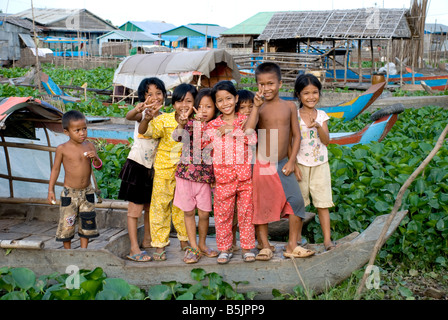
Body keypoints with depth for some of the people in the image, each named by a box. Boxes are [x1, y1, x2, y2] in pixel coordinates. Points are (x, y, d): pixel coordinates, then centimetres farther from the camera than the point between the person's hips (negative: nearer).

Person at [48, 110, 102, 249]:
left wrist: (95, 158, -23)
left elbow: (99, 166, 0)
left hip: (87, 192, 3)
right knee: (67, 223, 3)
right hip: (69, 193, -3)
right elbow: (55, 169, 1)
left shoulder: (89, 146, 0)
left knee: (87, 224, 8)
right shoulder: (62, 149, -8)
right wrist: (51, 190, -1)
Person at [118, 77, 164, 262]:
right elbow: (129, 116, -33)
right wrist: (139, 109, -55)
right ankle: (134, 249, 2)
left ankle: (147, 240, 34)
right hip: (137, 165, -6)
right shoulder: (143, 114, -11)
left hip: (153, 167, 6)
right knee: (135, 208, -2)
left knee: (150, 206, 18)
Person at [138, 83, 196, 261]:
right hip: (164, 169, -2)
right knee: (160, 206, 3)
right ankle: (159, 245, 13)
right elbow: (144, 131, -24)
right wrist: (147, 119, -45)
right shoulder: (164, 120, -14)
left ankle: (184, 240, 31)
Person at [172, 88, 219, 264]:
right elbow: (176, 137, -18)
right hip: (186, 172, -1)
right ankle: (193, 247, 18)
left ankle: (202, 244, 26)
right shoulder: (189, 124, -1)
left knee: (204, 213, 5)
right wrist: (181, 122, -39)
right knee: (188, 211, 6)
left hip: (205, 175, 1)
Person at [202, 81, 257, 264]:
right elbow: (205, 146, 2)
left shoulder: (244, 121, 5)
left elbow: (253, 139, -9)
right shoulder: (213, 125, 7)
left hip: (245, 174, 0)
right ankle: (225, 249, 17)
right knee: (222, 213, 5)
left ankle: (247, 247, 18)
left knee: (246, 211, 5)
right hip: (223, 175, 1)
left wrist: (232, 129, -14)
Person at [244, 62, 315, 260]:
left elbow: (296, 135, 7)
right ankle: (265, 246, 22)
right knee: (261, 204, 5)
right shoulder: (258, 108, -5)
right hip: (261, 164, -2)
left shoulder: (289, 106, 3)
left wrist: (291, 161, -1)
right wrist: (256, 106, -24)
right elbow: (247, 131, -21)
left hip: (283, 164, 2)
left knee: (296, 201, -6)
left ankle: (292, 245, 10)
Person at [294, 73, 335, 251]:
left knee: (323, 202, 2)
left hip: (320, 165, 2)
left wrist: (318, 126, -22)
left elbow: (326, 140, -5)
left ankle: (327, 238, 8)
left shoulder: (321, 115, 4)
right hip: (300, 164, -2)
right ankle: (297, 238, 19)